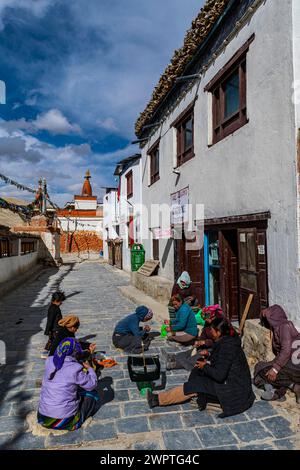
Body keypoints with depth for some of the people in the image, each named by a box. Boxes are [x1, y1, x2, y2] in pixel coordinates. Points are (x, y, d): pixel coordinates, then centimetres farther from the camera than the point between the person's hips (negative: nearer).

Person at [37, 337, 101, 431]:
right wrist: (89, 368, 10)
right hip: (64, 422, -6)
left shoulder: (49, 361, -5)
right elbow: (92, 385, -7)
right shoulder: (75, 368, -20)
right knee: (93, 395, 14)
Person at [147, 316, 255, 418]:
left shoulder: (226, 346, -26)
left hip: (233, 388, -10)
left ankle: (158, 399, 0)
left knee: (193, 386, -10)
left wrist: (205, 366, -12)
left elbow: (220, 375, -27)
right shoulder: (228, 340, 3)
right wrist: (209, 355, 3)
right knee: (198, 370, 11)